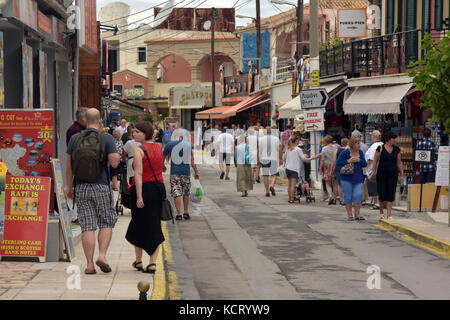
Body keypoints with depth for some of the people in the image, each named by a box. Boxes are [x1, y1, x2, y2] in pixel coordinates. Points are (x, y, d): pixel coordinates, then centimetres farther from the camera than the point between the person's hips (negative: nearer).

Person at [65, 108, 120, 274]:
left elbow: (69, 166, 4)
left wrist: (69, 187, 13)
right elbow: (114, 163, -10)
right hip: (101, 186, -2)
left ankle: (90, 264, -1)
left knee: (87, 226, 2)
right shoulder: (107, 138, -3)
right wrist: (117, 158, 13)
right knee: (106, 223, 11)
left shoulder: (75, 138, 4)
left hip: (81, 187, 2)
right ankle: (102, 255, -6)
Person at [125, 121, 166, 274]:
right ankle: (152, 263, -1)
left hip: (143, 188, -5)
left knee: (138, 225, 12)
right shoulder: (158, 148, 10)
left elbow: (139, 173, -19)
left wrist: (139, 196, -22)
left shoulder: (138, 150, -12)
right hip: (159, 187, 5)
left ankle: (138, 261, 23)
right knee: (154, 226, 7)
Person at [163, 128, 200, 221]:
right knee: (186, 193, 16)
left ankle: (179, 214, -5)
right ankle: (186, 213, 18)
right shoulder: (188, 145, 3)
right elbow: (192, 160, 3)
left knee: (176, 193, 0)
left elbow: (164, 157, 7)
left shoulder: (169, 144, 0)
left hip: (175, 172, -2)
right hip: (186, 171, 2)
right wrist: (196, 172, 10)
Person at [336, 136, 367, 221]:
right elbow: (338, 163, -7)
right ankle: (350, 215, 8)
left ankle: (357, 215, 2)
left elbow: (365, 164, 9)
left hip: (358, 178, 3)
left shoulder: (360, 152, 7)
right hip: (347, 179, -3)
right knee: (348, 197, 0)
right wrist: (348, 161, -17)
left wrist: (359, 160, -10)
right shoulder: (345, 152, -6)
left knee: (358, 195, -6)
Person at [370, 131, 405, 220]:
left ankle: (389, 215, -1)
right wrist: (374, 173, -4)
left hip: (393, 174, 3)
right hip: (382, 174, -3)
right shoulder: (380, 148, -3)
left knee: (391, 195, -2)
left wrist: (402, 174, 8)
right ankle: (381, 211, 24)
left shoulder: (396, 149, 7)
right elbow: (375, 161, -1)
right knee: (382, 194, -2)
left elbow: (399, 163, 12)